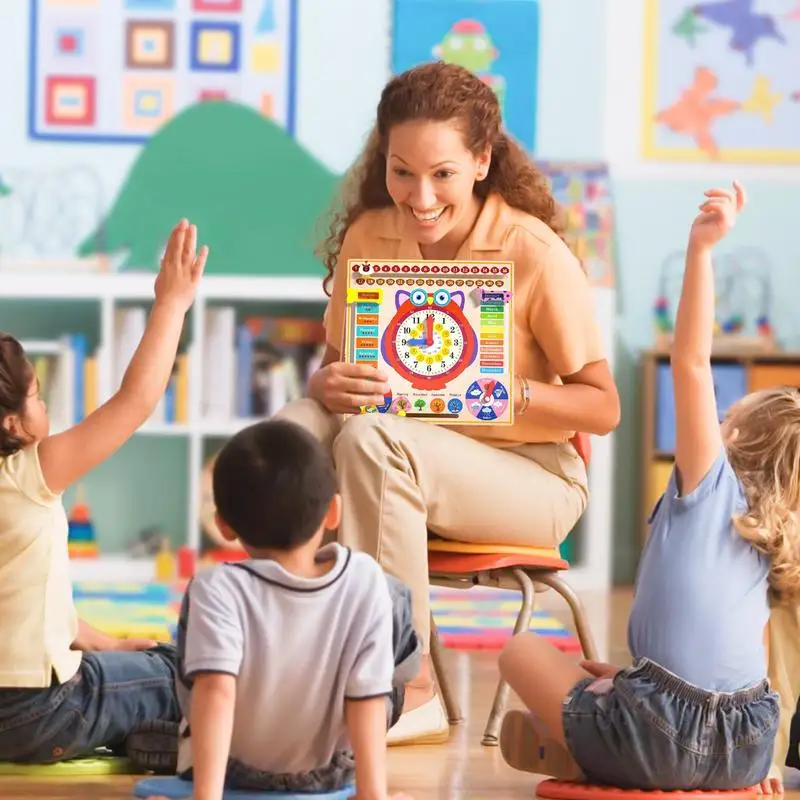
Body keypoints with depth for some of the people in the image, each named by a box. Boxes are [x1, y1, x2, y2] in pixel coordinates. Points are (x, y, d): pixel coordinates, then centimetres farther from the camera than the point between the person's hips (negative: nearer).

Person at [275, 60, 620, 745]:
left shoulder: (535, 254, -14)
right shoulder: (367, 238, -1)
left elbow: (603, 408, -10)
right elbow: (334, 366, 7)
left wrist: (508, 392, -28)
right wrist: (330, 384, -18)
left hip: (530, 475, -4)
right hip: (414, 447, 4)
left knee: (373, 441, -33)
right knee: (294, 427, -26)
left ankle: (412, 691, -26)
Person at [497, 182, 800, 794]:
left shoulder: (712, 484, -1)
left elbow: (691, 360, -10)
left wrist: (701, 248, -15)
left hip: (662, 744, -7)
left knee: (523, 650, 18)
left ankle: (580, 757, 11)